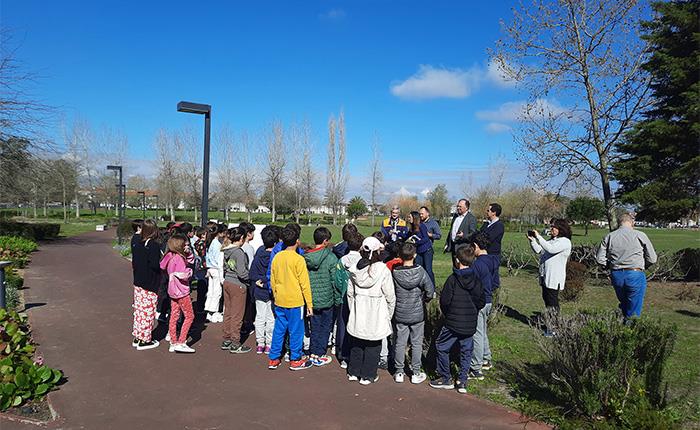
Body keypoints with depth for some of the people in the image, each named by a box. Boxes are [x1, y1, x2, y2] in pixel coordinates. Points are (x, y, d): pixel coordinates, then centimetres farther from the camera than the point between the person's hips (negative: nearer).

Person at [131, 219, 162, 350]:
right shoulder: (154, 245, -17)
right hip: (150, 284, -7)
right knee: (148, 311, 3)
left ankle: (137, 337, 26)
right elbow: (155, 265, -23)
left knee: (139, 309, 15)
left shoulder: (136, 244, 4)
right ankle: (145, 340, 10)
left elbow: (133, 263, 10)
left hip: (138, 282, 7)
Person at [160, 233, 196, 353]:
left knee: (174, 316, 12)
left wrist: (188, 255, -1)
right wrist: (189, 270, -5)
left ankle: (173, 343, 19)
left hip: (173, 291, 9)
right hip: (181, 291, -9)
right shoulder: (178, 258, -20)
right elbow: (183, 275, -25)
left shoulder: (170, 256, 6)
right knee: (189, 316, 1)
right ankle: (181, 342, -1)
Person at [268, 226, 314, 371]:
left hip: (279, 301, 5)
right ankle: (295, 360, 16)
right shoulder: (298, 259, -14)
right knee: (296, 331, 7)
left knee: (279, 330, 14)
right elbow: (304, 284, -12)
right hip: (295, 301, -5)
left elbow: (272, 280, 10)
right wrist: (309, 304, -6)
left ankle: (273, 359, 21)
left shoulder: (276, 257, 2)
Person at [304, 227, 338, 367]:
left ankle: (313, 353, 23)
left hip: (311, 299, 4)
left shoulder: (305, 257, -4)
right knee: (325, 326, 11)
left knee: (315, 326, 18)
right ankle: (320, 355, 14)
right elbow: (335, 280, -15)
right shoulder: (330, 257, -16)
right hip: (326, 299, -4)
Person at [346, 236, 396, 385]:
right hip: (376, 316, -4)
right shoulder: (383, 270, -16)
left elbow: (350, 293, 6)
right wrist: (389, 315, 5)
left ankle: (353, 372, 30)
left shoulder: (355, 269, -3)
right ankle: (367, 376, 20)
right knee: (373, 345, 10)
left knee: (356, 343, 18)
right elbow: (390, 297, -10)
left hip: (358, 314, 4)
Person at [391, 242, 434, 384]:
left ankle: (399, 372, 21)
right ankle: (416, 373, 21)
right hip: (417, 314, 0)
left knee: (400, 343, 12)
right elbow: (430, 292, -12)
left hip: (400, 314, 1)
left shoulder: (394, 273, -14)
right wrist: (423, 300, 7)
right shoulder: (420, 272, -15)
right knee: (416, 343, 12)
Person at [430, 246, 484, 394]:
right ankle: (462, 381, 17)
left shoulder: (453, 279, -15)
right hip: (470, 324, 4)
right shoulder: (476, 280, -1)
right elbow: (481, 302, 4)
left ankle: (446, 379, 17)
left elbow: (444, 300, -13)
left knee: (441, 347, 12)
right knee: (466, 351, 16)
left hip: (453, 323, -4)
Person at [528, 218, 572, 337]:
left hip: (554, 278, -9)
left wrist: (539, 237, -23)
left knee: (552, 302, -3)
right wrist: (532, 240, -1)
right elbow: (538, 250, 14)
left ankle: (553, 328, 5)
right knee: (546, 299, 14)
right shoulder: (551, 240, 17)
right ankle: (549, 325, 26)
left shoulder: (565, 241, -10)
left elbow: (550, 249, -26)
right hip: (545, 276, 9)